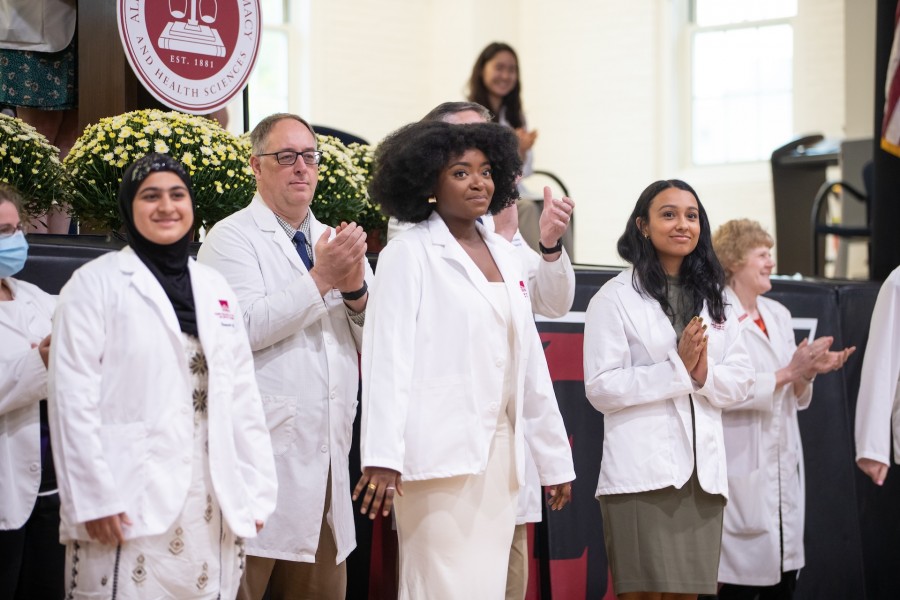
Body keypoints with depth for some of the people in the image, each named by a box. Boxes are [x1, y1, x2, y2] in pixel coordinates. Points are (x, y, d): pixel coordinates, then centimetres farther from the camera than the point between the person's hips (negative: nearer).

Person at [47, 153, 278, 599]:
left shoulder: (214, 288, 15)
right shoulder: (95, 284, -1)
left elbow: (241, 395, 13)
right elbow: (73, 398, -7)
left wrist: (256, 489, 6)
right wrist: (94, 497, -14)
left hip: (215, 505, 5)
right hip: (130, 504, -5)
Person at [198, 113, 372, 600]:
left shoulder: (336, 242, 18)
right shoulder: (232, 238, -2)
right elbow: (243, 327, -17)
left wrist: (356, 290, -5)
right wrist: (320, 280, -16)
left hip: (327, 455, 6)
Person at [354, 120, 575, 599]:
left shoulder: (504, 255, 16)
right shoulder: (410, 253, -3)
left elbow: (530, 361, 19)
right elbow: (387, 356, -11)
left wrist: (555, 455, 17)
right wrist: (382, 456, -20)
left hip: (499, 451, 6)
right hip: (441, 452, -6)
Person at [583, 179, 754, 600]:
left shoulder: (714, 299, 17)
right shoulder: (616, 298, -1)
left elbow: (741, 381, 12)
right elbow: (601, 388, -9)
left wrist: (704, 375, -9)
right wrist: (677, 369, -14)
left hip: (702, 471, 5)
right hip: (642, 471, -5)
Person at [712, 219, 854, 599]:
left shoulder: (778, 315, 13)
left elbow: (795, 397, 14)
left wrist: (809, 372, -6)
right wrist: (788, 372, -17)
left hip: (784, 469, 7)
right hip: (742, 473, -7)